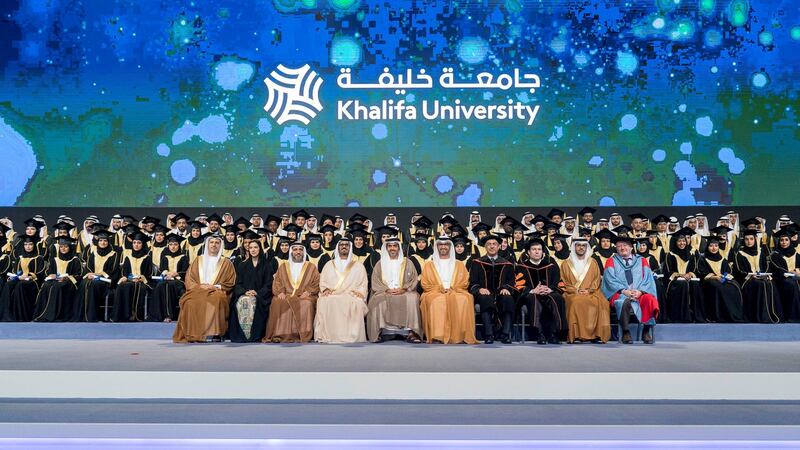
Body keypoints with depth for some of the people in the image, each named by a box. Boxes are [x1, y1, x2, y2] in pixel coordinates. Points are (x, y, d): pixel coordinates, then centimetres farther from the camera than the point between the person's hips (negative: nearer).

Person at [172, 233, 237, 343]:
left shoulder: (226, 263, 15)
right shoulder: (198, 260, 21)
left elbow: (230, 284, 8)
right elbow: (189, 279, 13)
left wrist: (215, 286, -7)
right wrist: (199, 286, -6)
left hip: (217, 292, -2)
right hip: (197, 291, 2)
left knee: (216, 299, -37)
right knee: (190, 302, -32)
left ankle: (214, 333, -34)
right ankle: (193, 333, -27)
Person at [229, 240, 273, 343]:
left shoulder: (267, 265, 11)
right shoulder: (242, 265, 18)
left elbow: (268, 284, 4)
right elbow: (238, 283, 10)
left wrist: (257, 293, -13)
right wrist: (245, 292, -11)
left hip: (260, 296, -2)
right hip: (244, 294, 2)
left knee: (254, 303, -35)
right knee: (242, 302, -33)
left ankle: (255, 335, -31)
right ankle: (241, 335, -30)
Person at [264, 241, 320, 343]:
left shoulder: (311, 267, 18)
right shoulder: (283, 266, 23)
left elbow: (316, 283, 8)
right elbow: (276, 282, 14)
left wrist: (308, 292, -10)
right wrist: (280, 292, -6)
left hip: (304, 296, -1)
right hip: (286, 296, 1)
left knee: (306, 304, -36)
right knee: (278, 303, -32)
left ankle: (302, 334, -31)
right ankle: (280, 334, -29)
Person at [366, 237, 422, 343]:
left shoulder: (407, 263, 16)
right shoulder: (380, 264, 17)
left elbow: (414, 280, 7)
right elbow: (375, 283, 8)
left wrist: (403, 289, -11)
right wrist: (387, 290, -10)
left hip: (404, 292, 0)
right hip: (384, 293, 1)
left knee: (412, 298, -33)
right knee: (378, 301, -32)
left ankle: (410, 332, -33)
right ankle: (381, 332, -29)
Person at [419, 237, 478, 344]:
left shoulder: (459, 264, 21)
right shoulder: (429, 264, 19)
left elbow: (464, 282, 12)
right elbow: (425, 284, 9)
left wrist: (452, 288, -6)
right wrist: (440, 288, -7)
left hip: (455, 292, 1)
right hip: (435, 292, -1)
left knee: (464, 300, -34)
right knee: (436, 301, -37)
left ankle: (459, 335, -34)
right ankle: (438, 336, -38)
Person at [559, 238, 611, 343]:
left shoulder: (593, 262, 18)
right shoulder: (566, 264, 13)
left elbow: (597, 279, 10)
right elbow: (564, 282, 8)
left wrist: (589, 290, -7)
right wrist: (576, 291, -8)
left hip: (591, 293, 1)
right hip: (573, 293, -1)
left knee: (600, 303, -31)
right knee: (576, 302, -35)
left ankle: (596, 334, -29)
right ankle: (575, 335, -34)